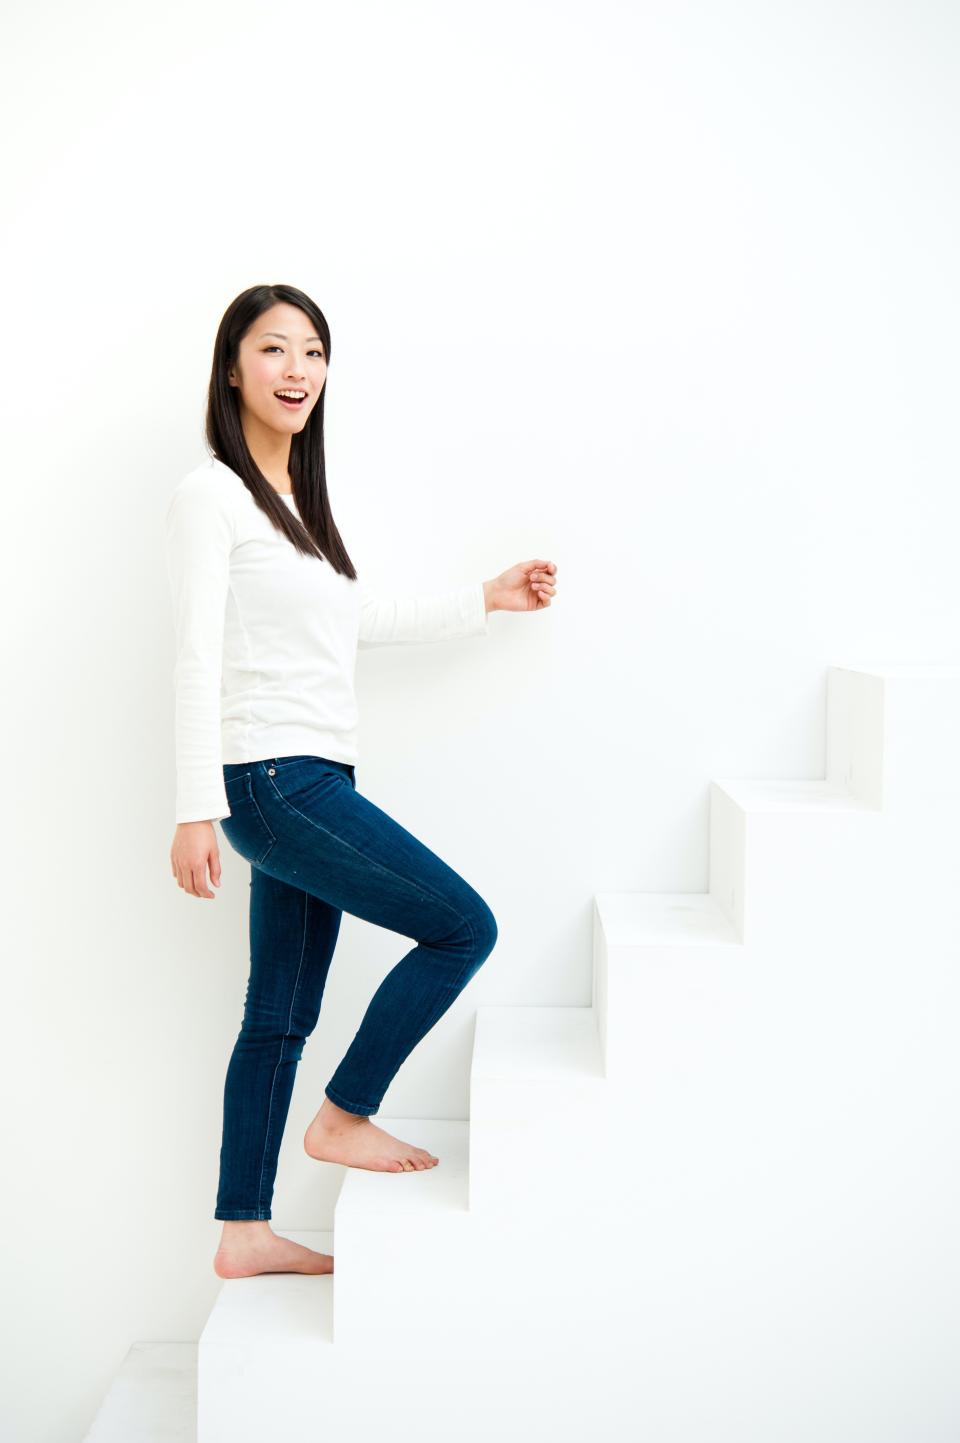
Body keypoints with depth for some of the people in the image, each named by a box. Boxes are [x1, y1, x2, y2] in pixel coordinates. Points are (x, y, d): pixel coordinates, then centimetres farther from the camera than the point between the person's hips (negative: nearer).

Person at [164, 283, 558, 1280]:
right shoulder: (212, 495, -8)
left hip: (312, 784, 9)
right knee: (463, 926, -6)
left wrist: (488, 598, 27)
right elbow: (198, 659, -14)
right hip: (271, 780, -9)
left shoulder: (298, 498, 18)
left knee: (280, 1017, 11)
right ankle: (343, 1119, 9)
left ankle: (243, 1233, 22)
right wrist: (195, 809, -17)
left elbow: (365, 621, 26)